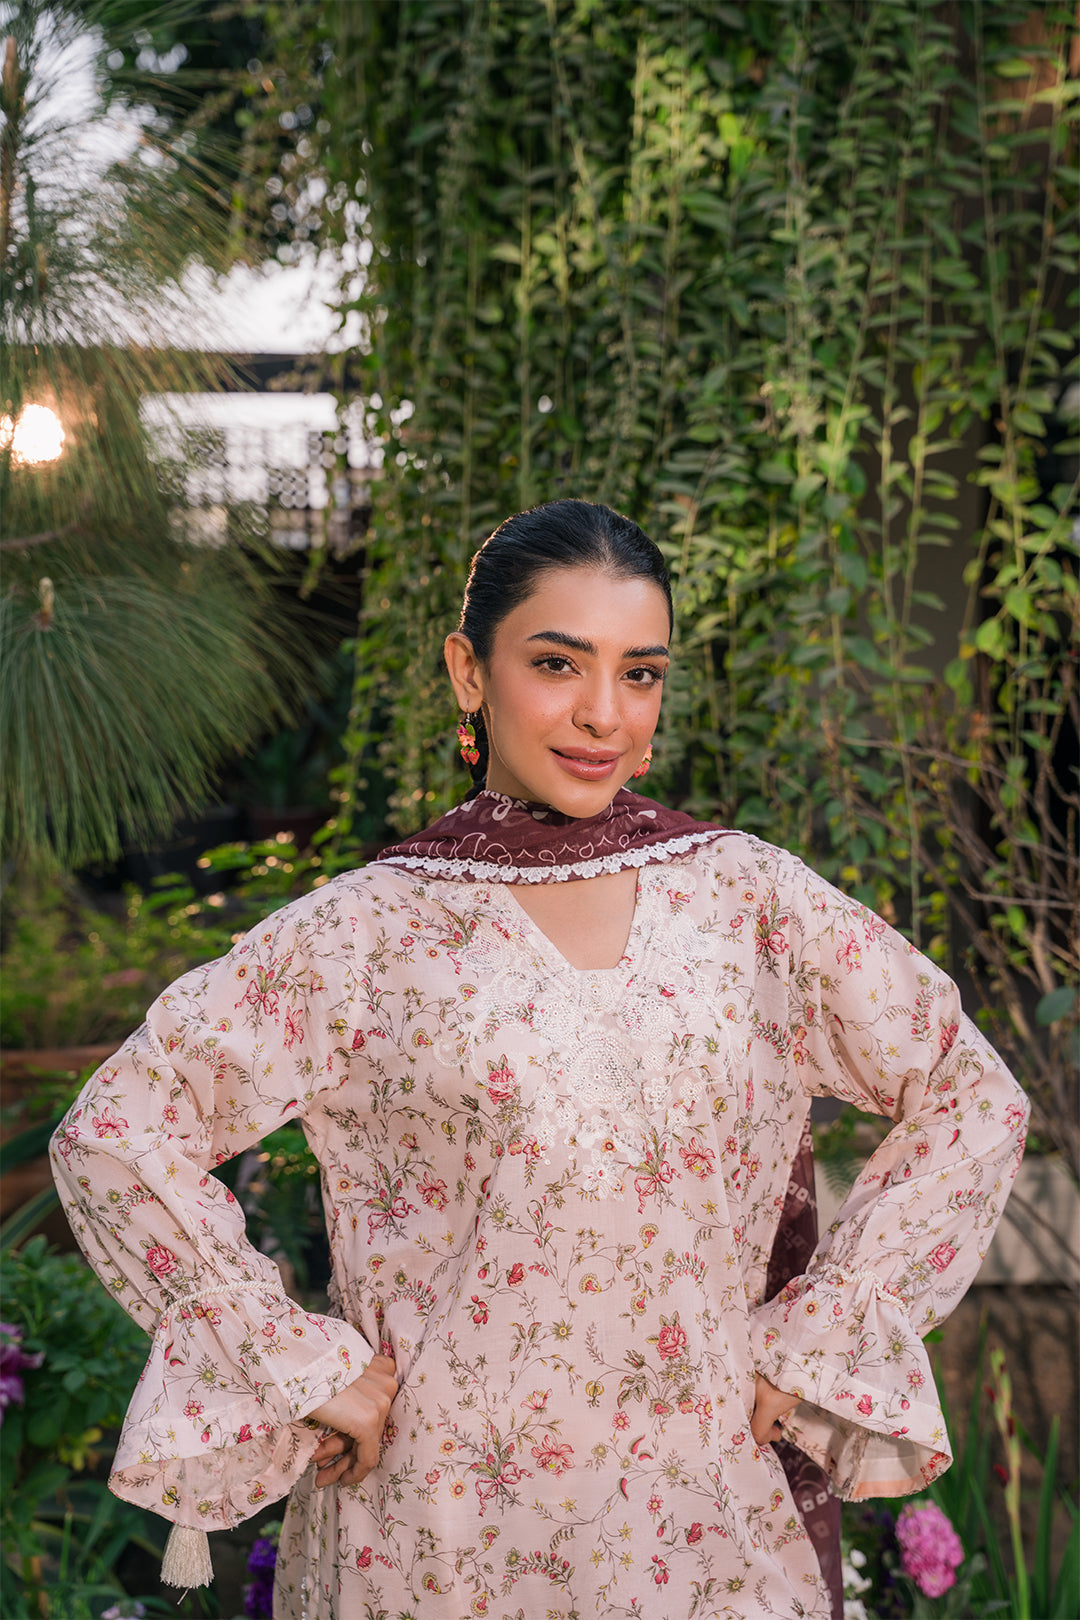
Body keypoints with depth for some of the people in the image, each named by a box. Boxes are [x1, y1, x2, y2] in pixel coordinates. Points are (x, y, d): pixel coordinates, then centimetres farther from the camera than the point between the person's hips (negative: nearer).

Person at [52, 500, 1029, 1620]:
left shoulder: (749, 895, 1)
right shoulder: (366, 933, -6)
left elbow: (974, 1097, 7)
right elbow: (115, 1130, -5)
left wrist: (822, 1330, 0)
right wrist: (297, 1362, -9)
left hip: (704, 1526, 2)